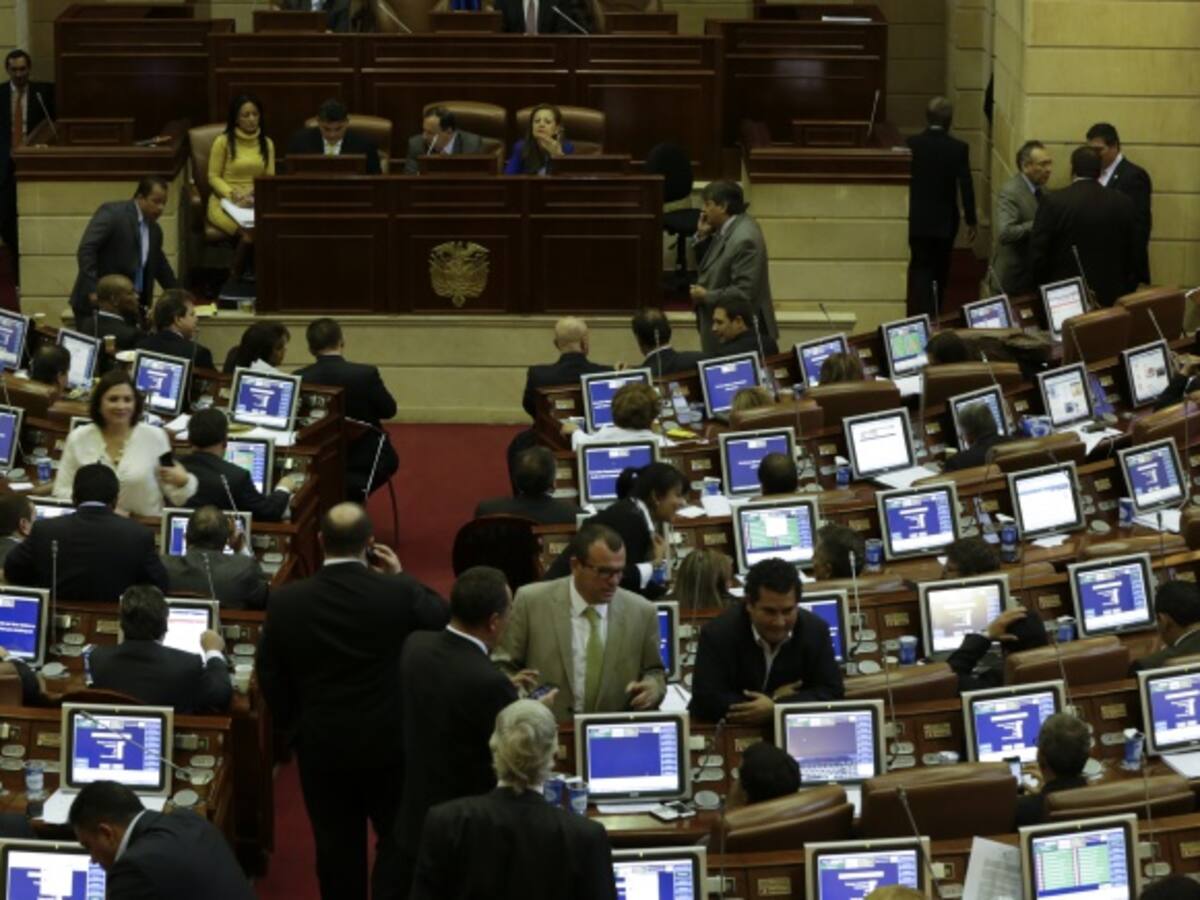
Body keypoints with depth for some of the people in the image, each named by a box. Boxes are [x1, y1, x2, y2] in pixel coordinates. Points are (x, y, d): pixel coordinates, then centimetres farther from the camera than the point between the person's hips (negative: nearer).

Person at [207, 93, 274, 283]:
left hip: (256, 203, 3)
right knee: (250, 231, -36)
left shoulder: (266, 143, 13)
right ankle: (234, 280, -17)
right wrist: (233, 195, -13)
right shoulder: (223, 142, 0)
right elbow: (213, 177, 3)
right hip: (225, 201, -3)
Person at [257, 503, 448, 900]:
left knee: (337, 845, 12)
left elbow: (270, 676, -2)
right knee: (397, 837, 14)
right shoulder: (399, 592, -17)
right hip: (389, 740, -1)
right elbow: (443, 619, 2)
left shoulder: (286, 601, -12)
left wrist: (293, 725, 13)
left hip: (320, 744, 1)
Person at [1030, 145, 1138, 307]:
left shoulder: (1053, 202, -9)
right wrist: (1127, 291, 16)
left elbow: (1037, 253, -8)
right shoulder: (1123, 203, 1)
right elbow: (1132, 255, 7)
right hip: (1111, 298, 3)